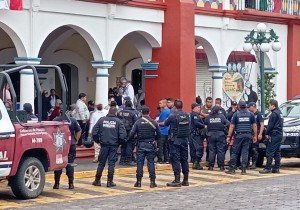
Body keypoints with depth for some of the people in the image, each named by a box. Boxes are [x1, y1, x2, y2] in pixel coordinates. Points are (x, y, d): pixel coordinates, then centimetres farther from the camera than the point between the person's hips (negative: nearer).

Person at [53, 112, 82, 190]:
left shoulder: (55, 120, -5)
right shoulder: (72, 120, 1)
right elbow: (79, 131, 4)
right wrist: (75, 140, 9)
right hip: (71, 145, 2)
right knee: (70, 164, 7)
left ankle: (57, 184, 6)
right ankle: (71, 184, 6)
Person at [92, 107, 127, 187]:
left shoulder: (101, 120, 1)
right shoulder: (118, 121, -3)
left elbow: (94, 132, -2)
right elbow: (123, 134, -10)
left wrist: (97, 141, 11)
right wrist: (119, 142, 6)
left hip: (104, 145, 2)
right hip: (114, 146, -2)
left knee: (101, 163, 10)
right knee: (111, 163, 4)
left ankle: (97, 180, 14)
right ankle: (110, 181, 5)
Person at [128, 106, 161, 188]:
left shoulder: (138, 122, -6)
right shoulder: (154, 122, -1)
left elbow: (132, 133, -9)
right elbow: (158, 134, 3)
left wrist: (130, 139, 11)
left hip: (140, 145, -1)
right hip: (151, 145, 1)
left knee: (139, 163, 3)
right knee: (151, 163, 4)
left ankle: (139, 181, 3)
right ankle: (152, 182, 2)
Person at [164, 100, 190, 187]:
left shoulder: (173, 116, -12)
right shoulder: (187, 115, 3)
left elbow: (165, 124, 2)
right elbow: (189, 126, 9)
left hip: (175, 140, -5)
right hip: (185, 140, 5)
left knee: (175, 160, -3)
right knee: (184, 159, 12)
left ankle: (177, 180, -7)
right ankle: (186, 180, 16)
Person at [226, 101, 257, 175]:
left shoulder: (236, 114, 0)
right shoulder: (251, 114, 6)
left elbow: (232, 126, -2)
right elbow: (254, 126, 4)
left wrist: (229, 136, 1)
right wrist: (255, 136, 10)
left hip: (239, 135, -2)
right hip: (248, 135, 2)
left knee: (235, 152, 4)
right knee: (245, 152, 4)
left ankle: (232, 169, 3)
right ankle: (243, 169, 1)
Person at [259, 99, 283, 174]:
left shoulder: (274, 114, -14)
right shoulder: (280, 113, 17)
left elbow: (270, 125, -16)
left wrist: (267, 133, -3)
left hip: (274, 135, -10)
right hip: (279, 135, 10)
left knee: (270, 152, -8)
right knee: (277, 152, 11)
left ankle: (267, 168, -9)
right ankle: (276, 168, 12)